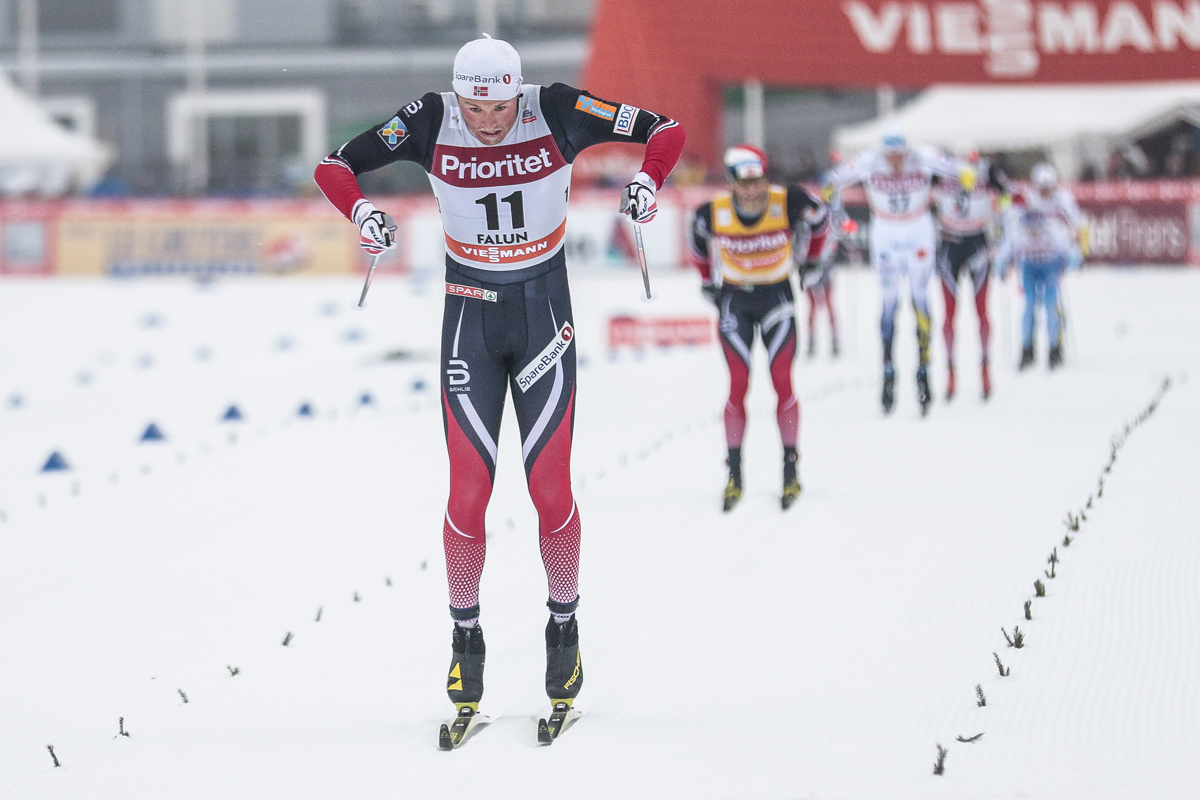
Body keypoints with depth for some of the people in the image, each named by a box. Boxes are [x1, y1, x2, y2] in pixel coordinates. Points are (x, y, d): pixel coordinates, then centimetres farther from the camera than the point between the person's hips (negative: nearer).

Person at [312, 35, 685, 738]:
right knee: (468, 491, -6)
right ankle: (466, 635, 12)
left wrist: (648, 183, -28)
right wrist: (363, 211, -27)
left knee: (551, 488, -4)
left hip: (546, 311, 0)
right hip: (470, 317, 1)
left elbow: (666, 131, -8)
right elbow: (337, 165, -6)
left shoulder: (555, 112, -14)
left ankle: (564, 625, 16)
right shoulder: (432, 124, -12)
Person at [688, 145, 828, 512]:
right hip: (734, 299, 0)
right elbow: (699, 242, 6)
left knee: (782, 383, -5)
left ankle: (791, 470, 5)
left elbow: (820, 218, 2)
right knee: (738, 386, -4)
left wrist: (811, 259, 14)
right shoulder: (712, 213, -18)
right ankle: (734, 475, 3)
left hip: (777, 296, 0)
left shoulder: (790, 202, -21)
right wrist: (708, 281, 16)